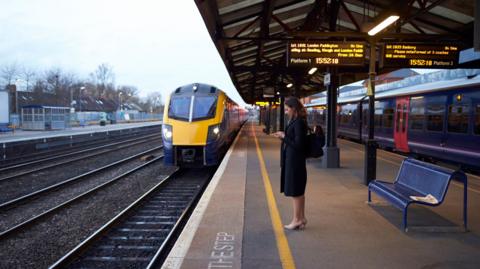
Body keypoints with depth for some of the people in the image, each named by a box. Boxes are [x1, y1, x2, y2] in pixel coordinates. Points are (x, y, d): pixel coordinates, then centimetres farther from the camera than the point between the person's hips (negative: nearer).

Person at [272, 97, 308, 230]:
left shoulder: (298, 123, -18)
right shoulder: (295, 121, 11)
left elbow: (298, 144, -20)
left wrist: (284, 136, -12)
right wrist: (283, 136, 3)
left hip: (295, 161, -10)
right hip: (292, 160, 10)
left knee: (295, 191, 0)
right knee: (298, 191, 15)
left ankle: (297, 219, 10)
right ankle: (301, 218, 25)